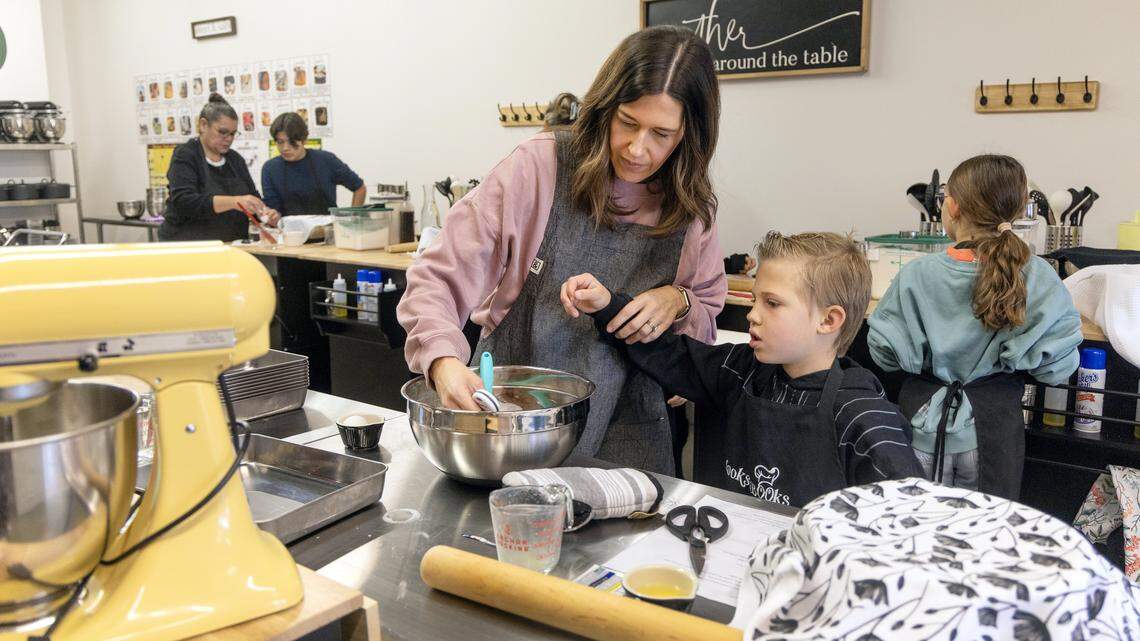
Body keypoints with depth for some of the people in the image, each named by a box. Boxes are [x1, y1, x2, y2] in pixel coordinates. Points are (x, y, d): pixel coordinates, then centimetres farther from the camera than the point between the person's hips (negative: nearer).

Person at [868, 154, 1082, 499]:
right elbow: (1056, 365, -12)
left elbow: (884, 353, -11)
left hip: (925, 426, 0)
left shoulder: (917, 275, -16)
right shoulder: (1038, 279, -14)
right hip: (990, 428, 1)